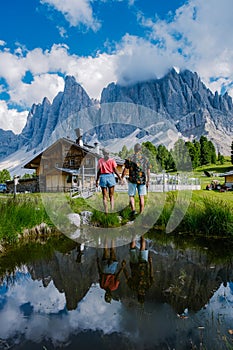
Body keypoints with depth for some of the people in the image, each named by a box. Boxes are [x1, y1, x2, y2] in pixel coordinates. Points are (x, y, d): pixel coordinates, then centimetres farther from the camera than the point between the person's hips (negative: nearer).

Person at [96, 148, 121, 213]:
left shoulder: (100, 161, 3)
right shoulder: (112, 160, -1)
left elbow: (99, 171, 1)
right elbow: (115, 170, -5)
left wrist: (97, 181, 8)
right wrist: (120, 178, 2)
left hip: (103, 177, 1)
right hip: (110, 177, -1)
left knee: (105, 196, 7)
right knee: (111, 196, 9)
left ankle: (106, 211, 5)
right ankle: (112, 210, -2)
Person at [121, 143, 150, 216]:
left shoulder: (130, 158, -5)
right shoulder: (145, 159, 4)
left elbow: (125, 170, -3)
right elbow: (148, 171, 7)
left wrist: (121, 178, 10)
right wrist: (148, 181, 17)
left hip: (132, 180, -2)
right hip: (142, 180, 2)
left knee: (131, 196, 8)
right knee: (141, 197, 8)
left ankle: (133, 210, -10)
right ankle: (141, 213, 9)